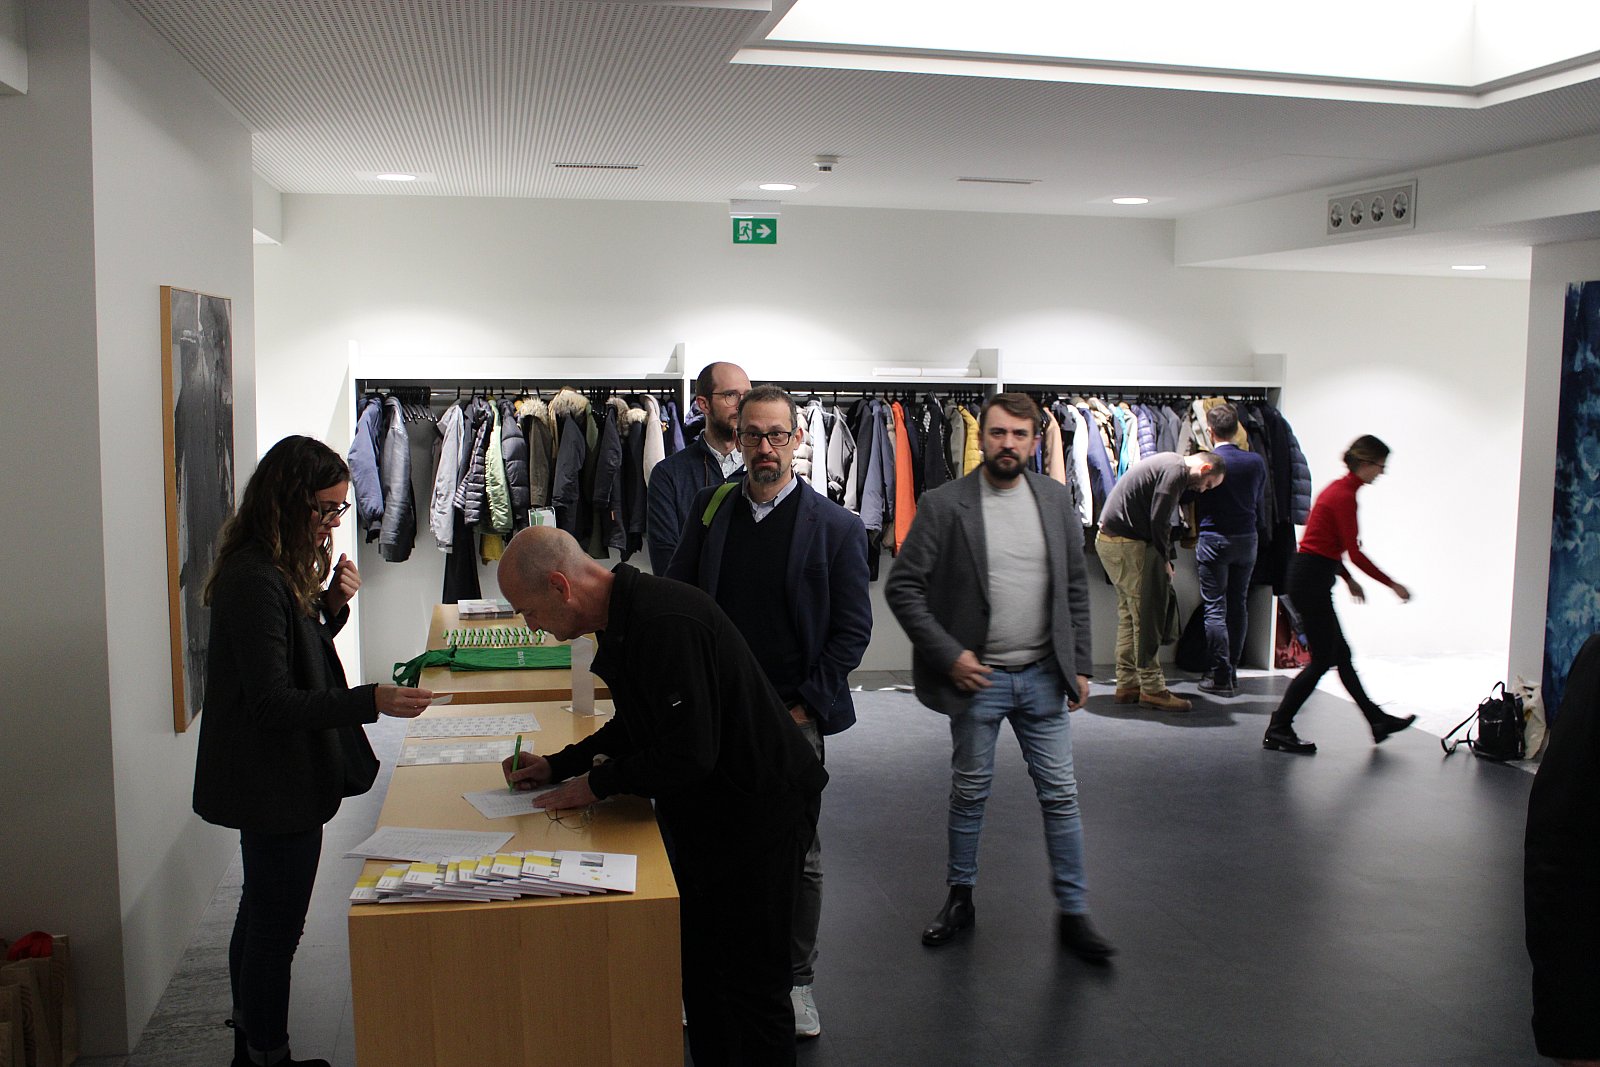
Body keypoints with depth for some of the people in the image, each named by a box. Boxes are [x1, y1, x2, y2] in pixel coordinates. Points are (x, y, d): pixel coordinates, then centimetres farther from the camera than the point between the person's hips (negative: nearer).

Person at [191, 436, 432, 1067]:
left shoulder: (283, 568, 9)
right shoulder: (254, 580, -23)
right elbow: (272, 702, -26)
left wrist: (332, 605, -1)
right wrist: (373, 702, -34)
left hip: (276, 781, 11)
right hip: (274, 785, -11)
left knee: (262, 915, 22)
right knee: (276, 926, 1)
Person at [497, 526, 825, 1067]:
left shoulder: (667, 622, -28)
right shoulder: (623, 618, 5)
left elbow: (688, 754, -29)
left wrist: (598, 784, -15)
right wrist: (558, 765, 11)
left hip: (757, 814, -10)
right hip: (700, 814, 10)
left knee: (750, 986, 2)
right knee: (699, 969, 18)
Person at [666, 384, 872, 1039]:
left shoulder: (836, 527, -4)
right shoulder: (709, 510, 5)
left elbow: (852, 629, -3)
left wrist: (805, 705, -8)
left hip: (793, 716, -2)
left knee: (797, 855, 9)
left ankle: (797, 979, 27)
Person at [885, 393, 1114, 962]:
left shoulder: (1056, 499, 3)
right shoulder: (944, 504, -9)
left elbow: (1075, 588, 9)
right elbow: (902, 587, -9)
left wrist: (1079, 665, 5)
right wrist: (948, 655, -14)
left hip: (1043, 676, 3)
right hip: (976, 677, -3)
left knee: (1060, 796, 7)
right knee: (969, 793, 11)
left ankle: (1072, 914, 19)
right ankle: (960, 899, 29)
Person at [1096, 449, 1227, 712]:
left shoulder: (1167, 464, 21)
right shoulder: (1176, 470, -12)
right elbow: (1159, 520, -18)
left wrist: (1163, 559, 10)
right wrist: (1165, 560, -5)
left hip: (1108, 539, 11)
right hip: (1128, 545, -10)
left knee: (1129, 614, 14)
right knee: (1148, 616, -4)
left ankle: (1127, 684, 18)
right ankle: (1152, 688, 0)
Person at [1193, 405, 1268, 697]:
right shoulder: (1256, 462, 0)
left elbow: (1197, 504, 1)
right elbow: (1261, 504, 9)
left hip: (1213, 540, -4)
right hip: (1247, 539, 4)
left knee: (1215, 609, -1)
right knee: (1239, 606, 13)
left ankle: (1220, 676, -2)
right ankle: (1232, 670, 21)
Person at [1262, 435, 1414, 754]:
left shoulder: (1339, 489, 14)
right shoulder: (1345, 495, -16)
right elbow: (1354, 553, -18)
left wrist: (1348, 579, 25)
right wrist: (1392, 584, -11)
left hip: (1310, 575, 10)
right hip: (1312, 580, -10)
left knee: (1340, 654, 17)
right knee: (1321, 660, -4)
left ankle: (1377, 720, 28)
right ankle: (1277, 731, 0)